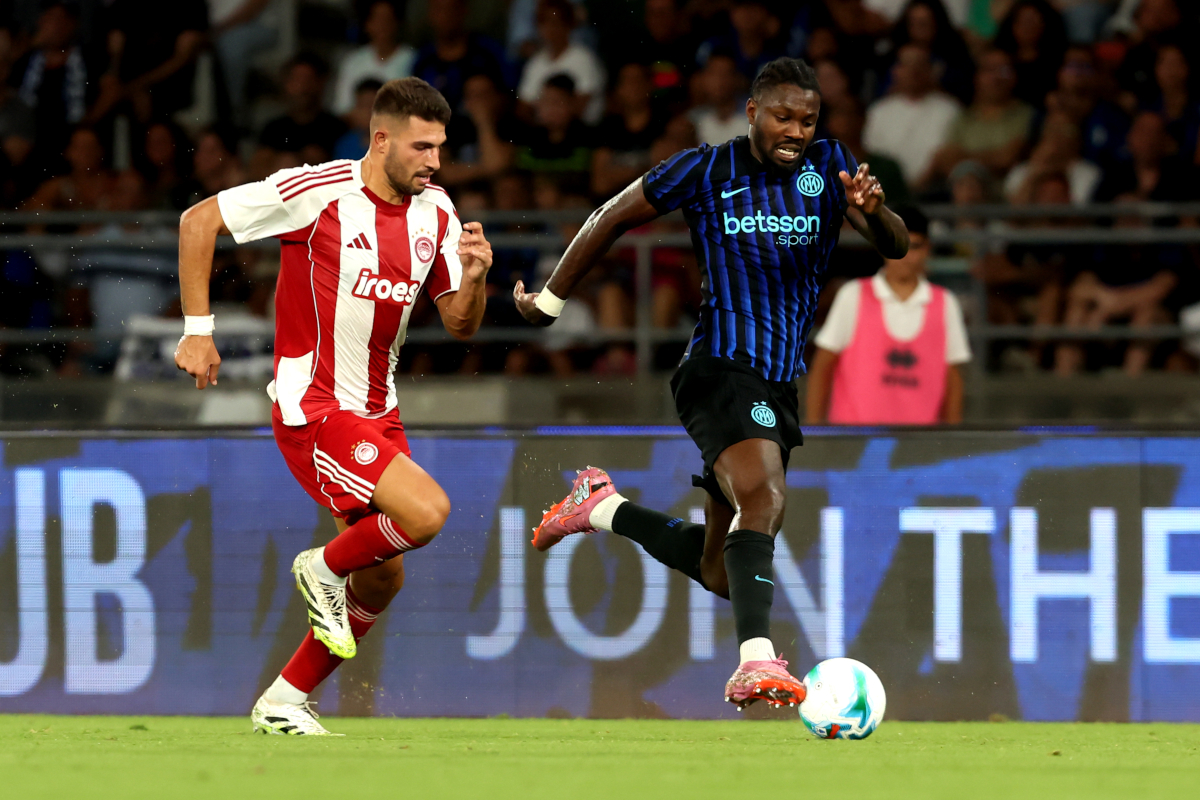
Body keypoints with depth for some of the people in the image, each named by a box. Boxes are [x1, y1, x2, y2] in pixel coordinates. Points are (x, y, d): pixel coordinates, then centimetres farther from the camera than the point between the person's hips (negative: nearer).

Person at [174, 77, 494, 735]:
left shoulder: (436, 214, 4)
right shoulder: (317, 191, -15)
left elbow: (459, 324, 10)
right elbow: (199, 221, -9)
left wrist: (474, 278, -13)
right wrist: (197, 329, -9)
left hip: (377, 411, 8)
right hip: (312, 408, -8)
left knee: (381, 580, 9)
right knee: (427, 513, -24)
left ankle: (281, 703, 24)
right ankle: (325, 568, 4)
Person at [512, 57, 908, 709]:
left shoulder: (828, 167, 4)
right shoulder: (706, 171, -4)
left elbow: (895, 248, -3)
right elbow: (615, 218, 9)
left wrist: (873, 211, -27)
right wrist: (549, 300, 16)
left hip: (778, 386, 6)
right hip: (721, 369, -6)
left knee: (719, 573, 12)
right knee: (763, 498, -33)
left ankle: (602, 508, 34)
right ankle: (755, 662, -46)